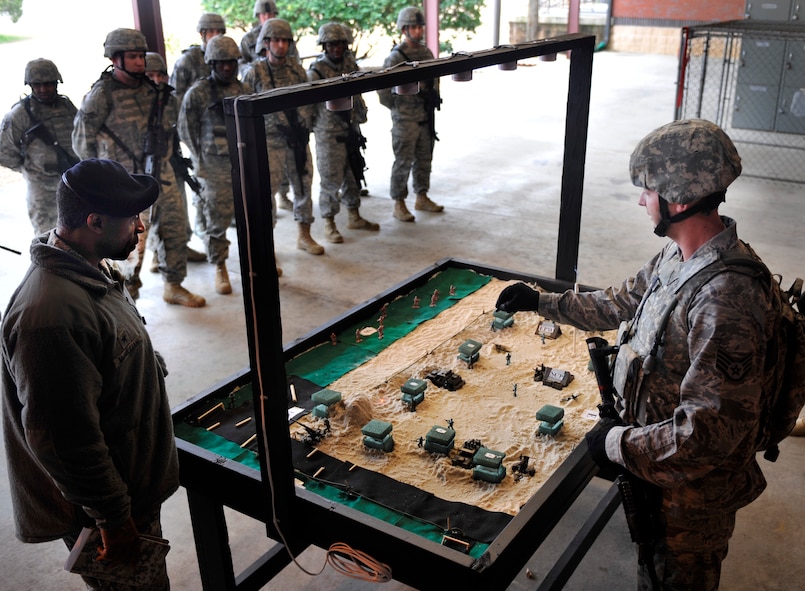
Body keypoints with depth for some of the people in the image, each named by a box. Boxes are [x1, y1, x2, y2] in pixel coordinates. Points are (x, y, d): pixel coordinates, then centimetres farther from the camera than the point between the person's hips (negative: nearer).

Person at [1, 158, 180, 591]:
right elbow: (63, 441, -30)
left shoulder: (91, 269, 1)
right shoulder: (51, 315, -33)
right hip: (97, 512, -9)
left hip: (135, 485, 9)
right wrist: (115, 520, -21)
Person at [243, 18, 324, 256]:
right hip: (269, 140, -4)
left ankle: (304, 236, 25)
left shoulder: (297, 70, 7)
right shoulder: (255, 73, -4)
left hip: (298, 138, 4)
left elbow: (307, 101, 12)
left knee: (303, 186, 10)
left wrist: (302, 124, 1)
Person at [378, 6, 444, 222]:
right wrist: (397, 107, -5)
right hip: (405, 120, -7)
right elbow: (382, 89, -12)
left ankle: (422, 198, 26)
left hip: (426, 117, 7)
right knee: (403, 162, -1)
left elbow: (434, 78, 22)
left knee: (424, 159, 14)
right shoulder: (395, 57, -13)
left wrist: (433, 97, 12)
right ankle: (399, 204, 8)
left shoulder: (426, 52, 8)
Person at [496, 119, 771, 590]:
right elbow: (622, 303, 13)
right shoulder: (678, 258, -4)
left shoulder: (724, 300, -37)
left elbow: (710, 431, -36)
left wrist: (621, 445, -24)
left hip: (693, 490, -8)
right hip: (657, 465, 8)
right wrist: (540, 301, 16)